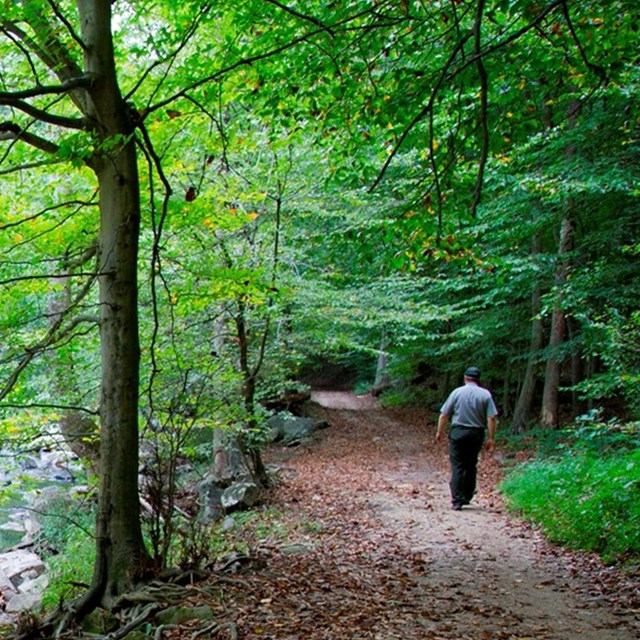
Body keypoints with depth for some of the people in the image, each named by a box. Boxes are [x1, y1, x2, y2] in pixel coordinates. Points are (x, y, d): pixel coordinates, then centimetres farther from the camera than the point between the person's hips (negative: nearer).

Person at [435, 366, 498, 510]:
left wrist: (440, 432, 11)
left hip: (458, 432, -1)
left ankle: (457, 500, -5)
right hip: (476, 434, 2)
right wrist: (491, 438, -1)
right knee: (471, 466, 14)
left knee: (457, 467, 0)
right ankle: (467, 497, 19)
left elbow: (444, 415, 0)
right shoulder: (485, 395, -1)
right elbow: (491, 418, -6)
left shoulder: (457, 392, -2)